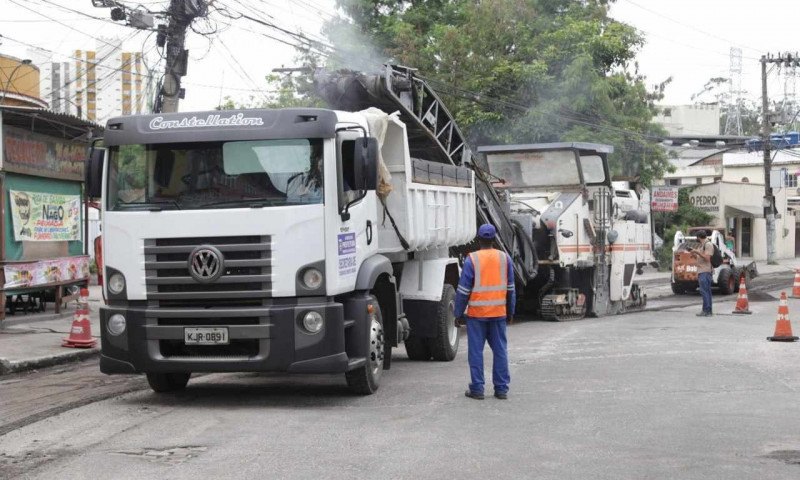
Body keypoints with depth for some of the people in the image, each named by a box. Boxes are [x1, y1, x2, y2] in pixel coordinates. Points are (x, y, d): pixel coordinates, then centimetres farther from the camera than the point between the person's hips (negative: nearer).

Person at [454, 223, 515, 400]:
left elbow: (463, 290, -7)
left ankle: (477, 389, 5)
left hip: (476, 314, -3)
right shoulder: (505, 258, 4)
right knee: (500, 350, 8)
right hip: (498, 313, 3)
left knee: (476, 351, 3)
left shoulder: (471, 260, -8)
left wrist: (459, 313, 1)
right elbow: (510, 289, 11)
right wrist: (510, 312, 19)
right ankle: (502, 389, 11)